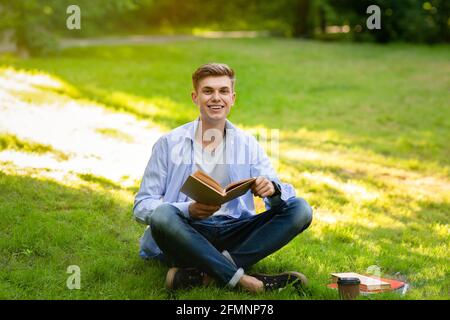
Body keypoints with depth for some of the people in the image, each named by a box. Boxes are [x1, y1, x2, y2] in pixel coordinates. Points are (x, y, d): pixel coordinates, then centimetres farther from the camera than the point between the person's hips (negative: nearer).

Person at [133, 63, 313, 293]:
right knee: (162, 215, -34)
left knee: (300, 209, -16)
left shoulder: (247, 144, 11)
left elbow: (277, 194, 3)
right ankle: (241, 280, -32)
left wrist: (272, 189, -22)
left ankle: (203, 273, -29)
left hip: (234, 235, 3)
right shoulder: (169, 144, 2)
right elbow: (142, 205, -2)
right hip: (186, 235, -3)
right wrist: (188, 210, -20)